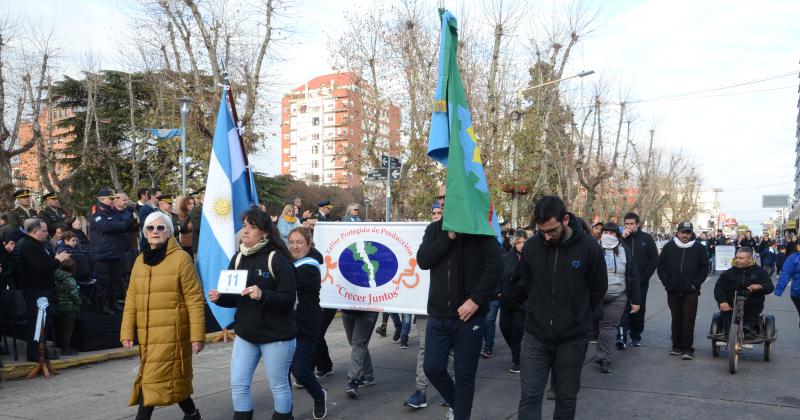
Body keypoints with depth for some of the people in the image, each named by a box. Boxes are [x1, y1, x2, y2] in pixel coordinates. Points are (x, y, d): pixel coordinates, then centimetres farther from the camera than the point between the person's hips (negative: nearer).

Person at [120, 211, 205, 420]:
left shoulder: (181, 258, -7)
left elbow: (194, 299, -9)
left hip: (171, 332, -6)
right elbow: (131, 299, 12)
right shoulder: (140, 260, 12)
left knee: (154, 378, -8)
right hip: (147, 333, 6)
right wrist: (127, 331, 5)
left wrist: (197, 335, -12)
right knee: (171, 378, 14)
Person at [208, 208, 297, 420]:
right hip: (245, 335, 6)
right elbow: (236, 298, 12)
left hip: (276, 336, -6)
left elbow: (289, 298, -18)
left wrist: (263, 295, -33)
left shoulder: (277, 259, -14)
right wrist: (220, 297, -8)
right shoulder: (238, 258, 5)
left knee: (278, 386, 8)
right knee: (238, 385, 8)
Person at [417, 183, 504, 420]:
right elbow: (422, 260, -7)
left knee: (464, 373, 3)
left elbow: (495, 265, -12)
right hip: (438, 314, 4)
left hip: (469, 314, -4)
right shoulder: (434, 229, 8)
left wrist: (476, 300, -17)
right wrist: (449, 236, -16)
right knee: (432, 367, 6)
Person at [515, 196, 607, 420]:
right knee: (530, 396, 1)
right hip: (534, 336, 1)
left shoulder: (589, 247, -10)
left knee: (567, 397, 12)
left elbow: (599, 288, 4)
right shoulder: (531, 246, -5)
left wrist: (578, 315, 10)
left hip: (572, 338, -1)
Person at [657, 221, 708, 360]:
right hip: (673, 291, 2)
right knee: (676, 319, 10)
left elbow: (704, 268, 4)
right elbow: (661, 266, 9)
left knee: (688, 320, -6)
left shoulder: (699, 248, 1)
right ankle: (676, 346, 19)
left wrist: (695, 283, -4)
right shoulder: (669, 247, 4)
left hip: (690, 292, -2)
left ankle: (687, 349, -1)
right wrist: (666, 282, 1)